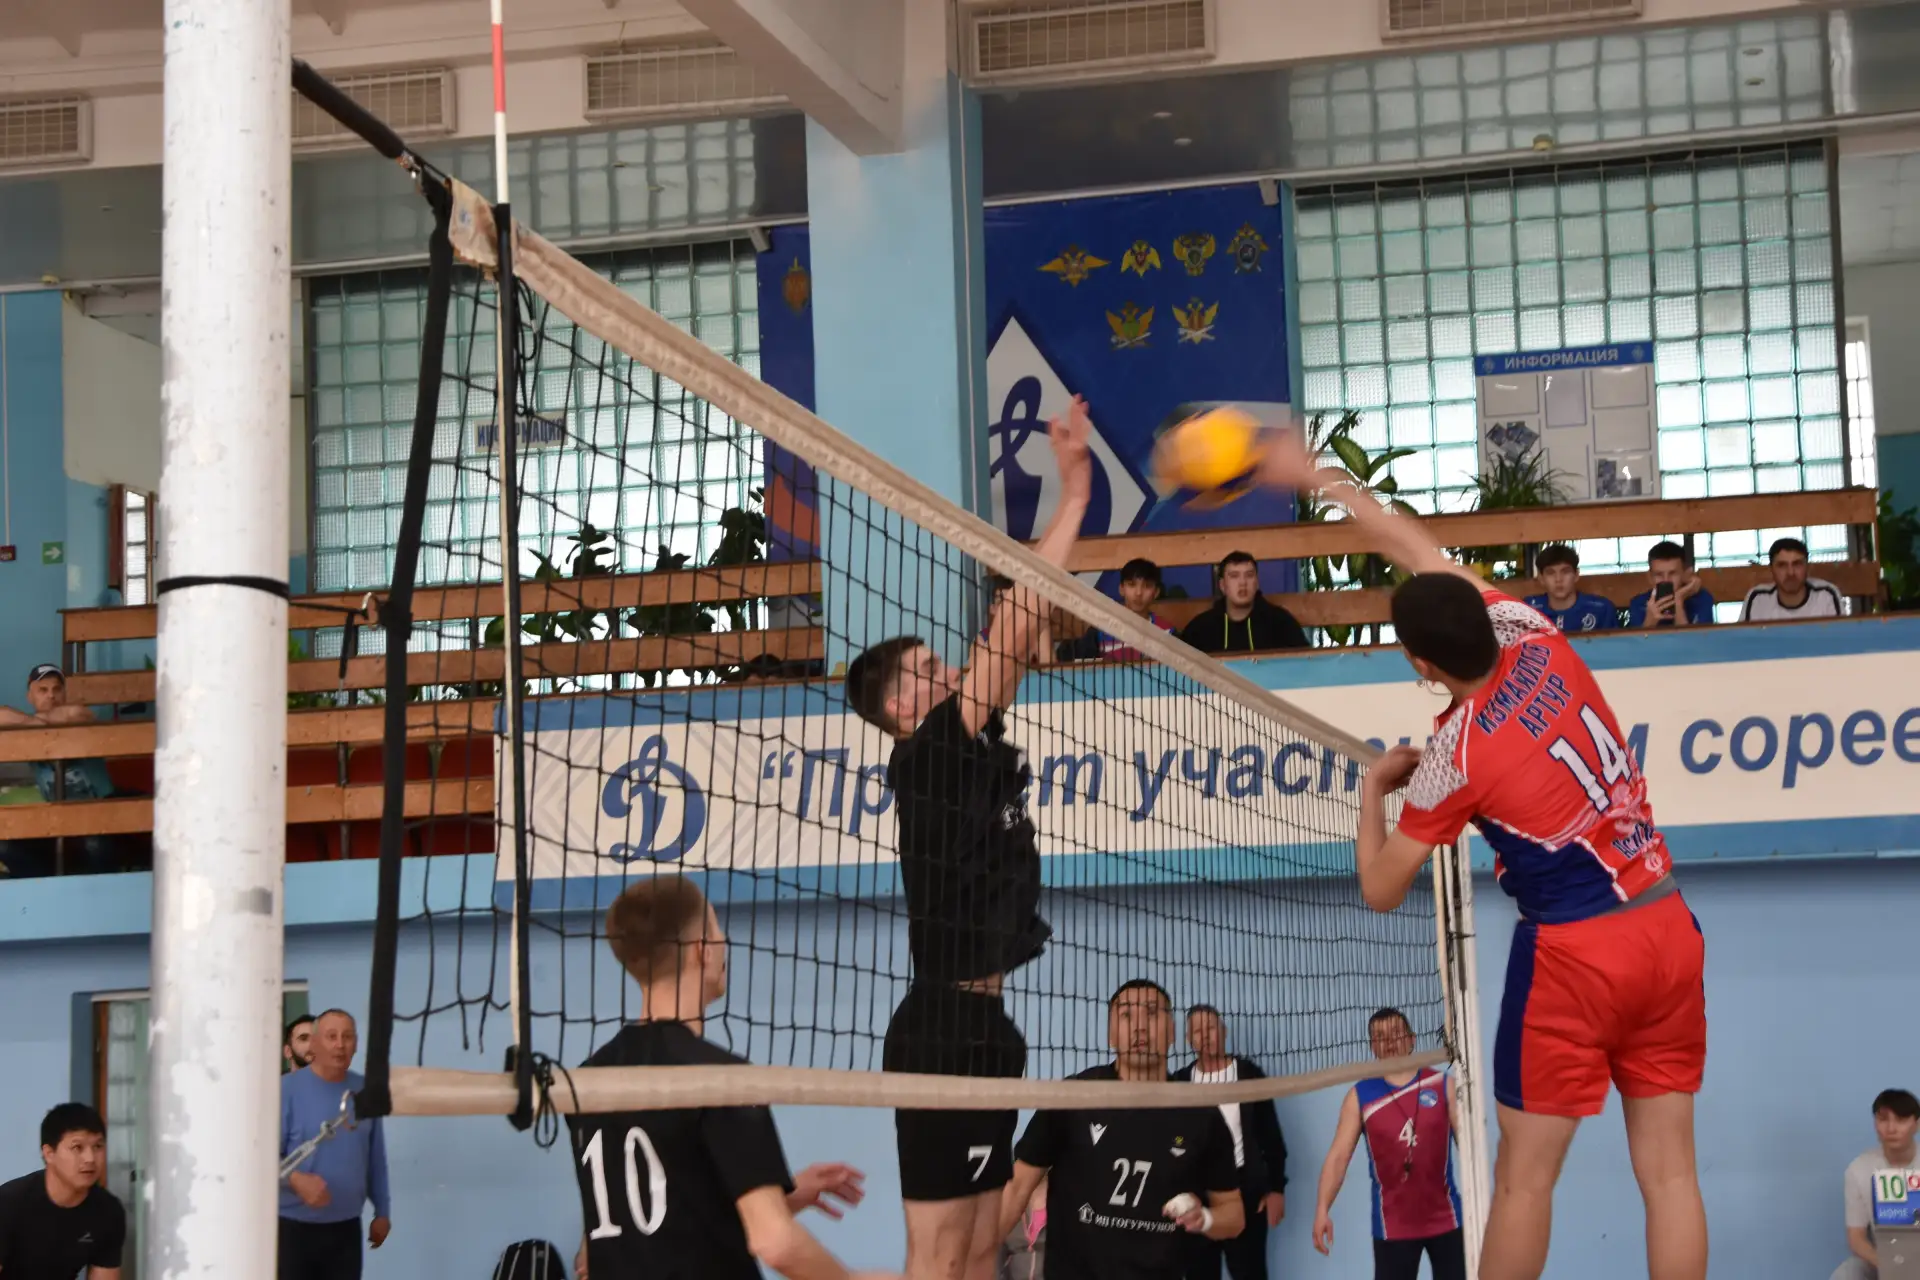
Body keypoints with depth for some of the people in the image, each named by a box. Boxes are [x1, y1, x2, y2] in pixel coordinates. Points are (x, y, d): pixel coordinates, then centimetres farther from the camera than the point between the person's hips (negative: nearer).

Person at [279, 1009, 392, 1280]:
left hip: (345, 1228, 4)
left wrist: (382, 1210, 15)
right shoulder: (288, 1088, -10)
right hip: (293, 1227, -4)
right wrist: (296, 1179, -32)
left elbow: (375, 1158, 12)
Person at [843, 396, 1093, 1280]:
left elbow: (1015, 635, 14)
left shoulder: (963, 754, 13)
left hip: (979, 1024, 10)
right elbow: (1013, 621, -14)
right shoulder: (927, 757, -10)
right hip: (947, 1026, -10)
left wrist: (1075, 496, 13)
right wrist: (1073, 495, -11)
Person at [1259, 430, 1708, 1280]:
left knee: (1525, 1175, 5)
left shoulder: (1457, 754, -12)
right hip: (1670, 930, 6)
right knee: (1668, 1168, 5)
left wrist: (1374, 791, 16)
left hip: (1574, 951, -6)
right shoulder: (1535, 638, -1)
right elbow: (1423, 553, 14)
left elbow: (1380, 890, 0)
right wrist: (1319, 479, 23)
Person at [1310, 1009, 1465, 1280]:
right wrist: (1322, 1209, -15)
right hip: (1392, 1224, 0)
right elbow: (1338, 1156, -4)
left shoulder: (1442, 1085, 0)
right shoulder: (1360, 1096, 0)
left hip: (1445, 1218, 1)